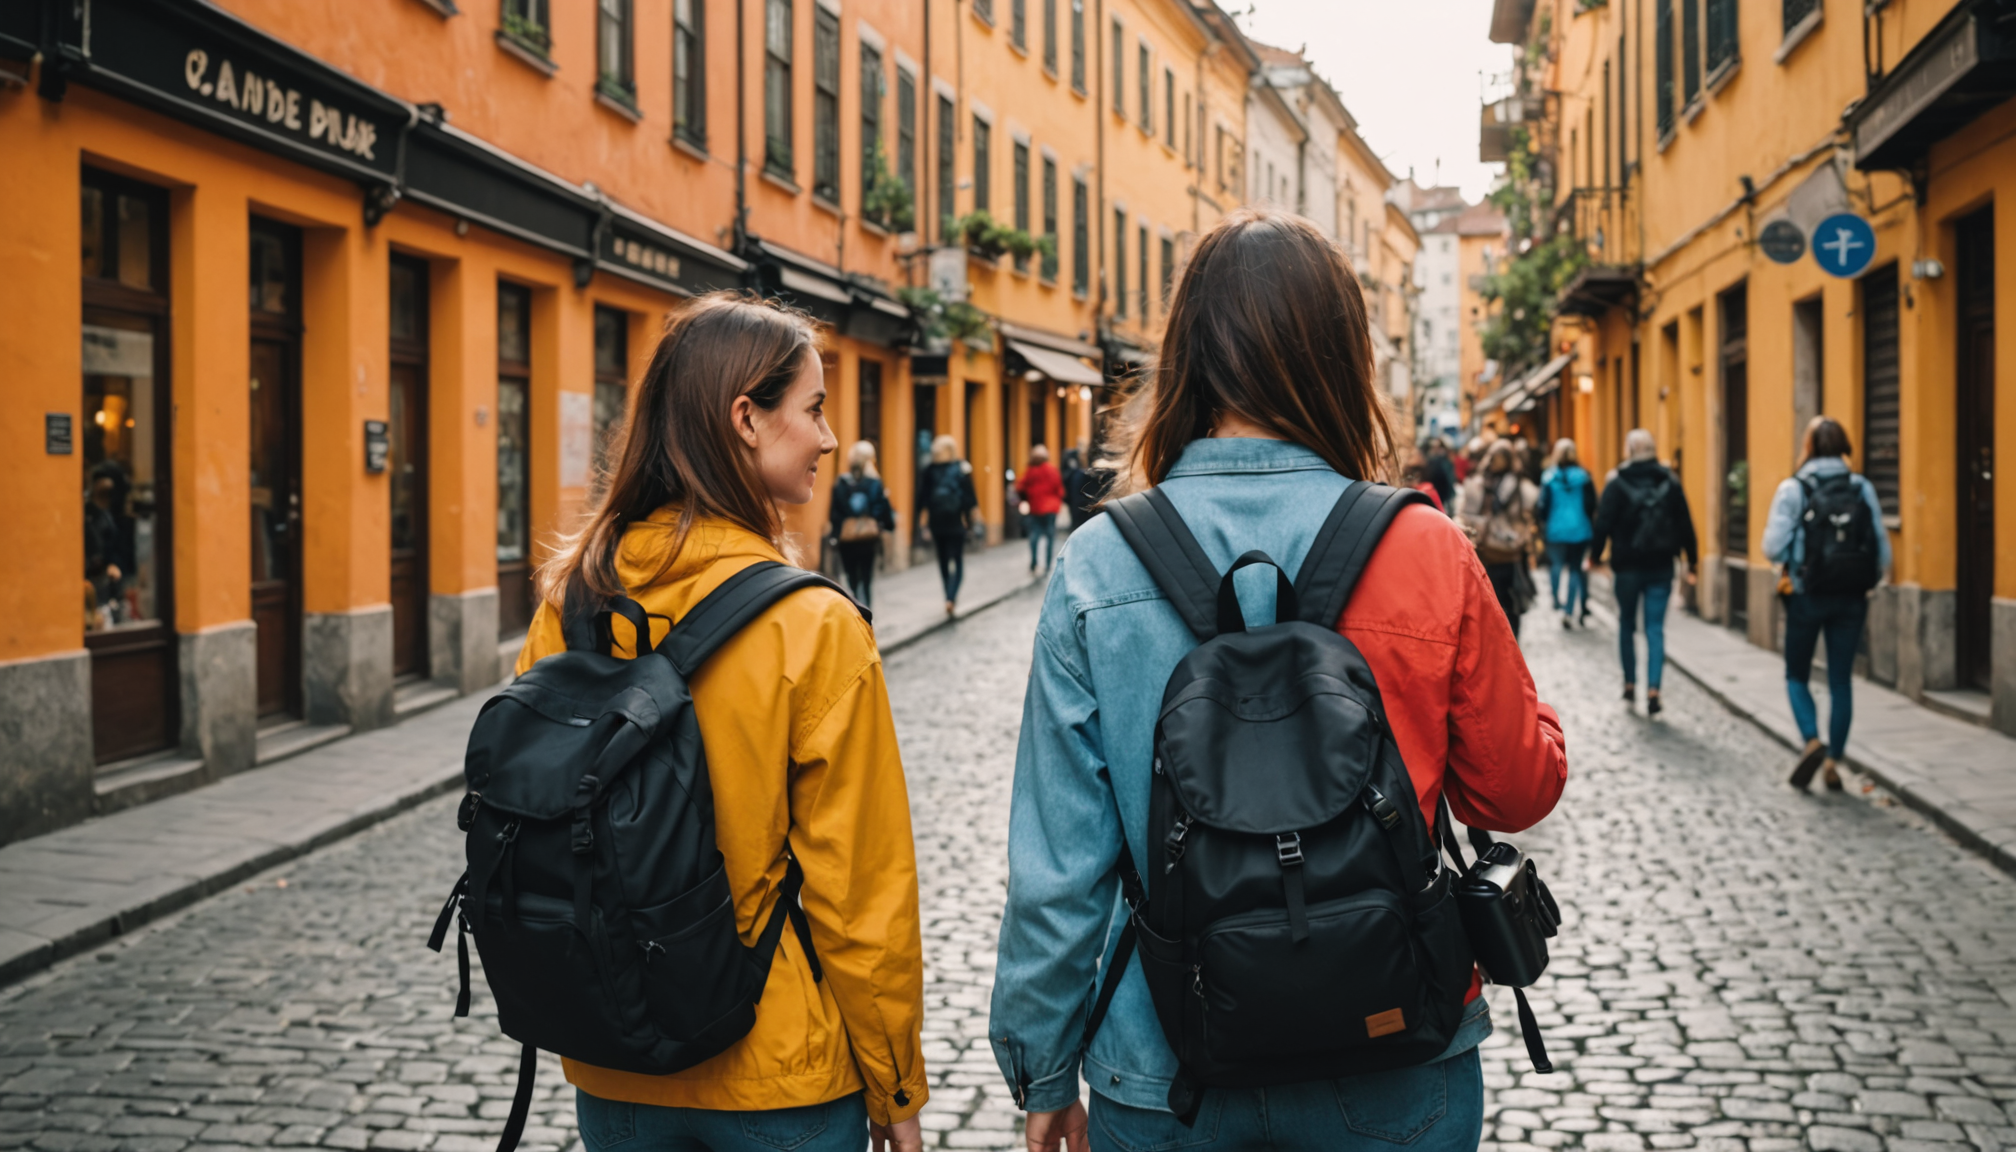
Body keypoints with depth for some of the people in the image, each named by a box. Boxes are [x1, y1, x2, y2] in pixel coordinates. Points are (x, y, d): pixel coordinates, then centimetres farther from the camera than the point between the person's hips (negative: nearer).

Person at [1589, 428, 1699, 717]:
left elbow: (1604, 523, -8)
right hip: (1661, 566, 1)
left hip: (1627, 566, -1)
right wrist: (1691, 561, 10)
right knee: (1656, 629, 0)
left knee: (1626, 625, 16)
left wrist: (1594, 555, 3)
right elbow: (1685, 525, 4)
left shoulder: (1617, 482, -6)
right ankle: (1653, 689, -11)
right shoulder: (1670, 482, 2)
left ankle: (1630, 684, 19)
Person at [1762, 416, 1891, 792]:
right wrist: (1868, 580, 17)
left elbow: (1775, 547, -13)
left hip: (1807, 597, -2)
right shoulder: (1862, 488, 1)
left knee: (1797, 676, 13)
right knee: (1841, 681, 9)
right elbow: (1883, 551, 1)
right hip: (1851, 599, 2)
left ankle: (1812, 741, -8)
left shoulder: (1793, 489, -8)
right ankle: (1833, 762, 8)